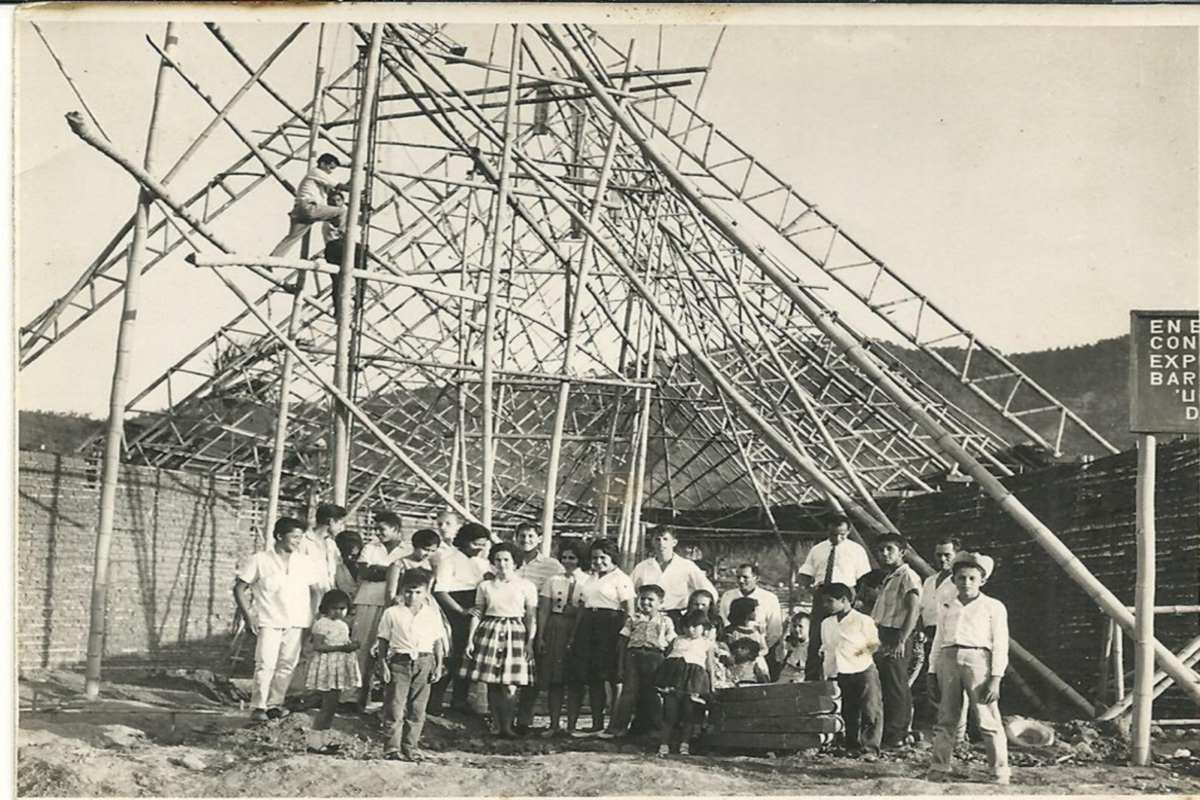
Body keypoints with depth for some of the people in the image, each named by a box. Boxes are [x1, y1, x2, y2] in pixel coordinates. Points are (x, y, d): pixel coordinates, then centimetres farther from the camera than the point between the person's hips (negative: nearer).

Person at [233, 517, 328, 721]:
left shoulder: (306, 563, 9)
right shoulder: (259, 560, 0)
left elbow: (322, 588, 17)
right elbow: (239, 588, 3)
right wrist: (248, 615, -5)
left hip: (296, 623, 4)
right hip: (269, 622, -4)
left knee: (287, 665, 3)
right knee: (265, 664, -12)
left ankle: (275, 703, 13)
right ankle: (258, 706, -7)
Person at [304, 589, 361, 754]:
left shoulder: (343, 626, 16)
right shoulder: (322, 624, -12)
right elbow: (318, 646, -20)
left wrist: (351, 646, 5)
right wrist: (341, 647, -23)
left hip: (340, 666, 9)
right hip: (326, 666, -9)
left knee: (331, 705, 11)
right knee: (328, 705, -10)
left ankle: (321, 739, 18)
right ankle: (314, 742, -6)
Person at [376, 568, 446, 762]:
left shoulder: (432, 614, 8)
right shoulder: (392, 613, 2)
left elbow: (438, 642, 10)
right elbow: (383, 641, 4)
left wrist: (439, 665, 3)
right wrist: (383, 664, -4)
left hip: (424, 663, 2)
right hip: (400, 662, -2)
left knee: (417, 709, 4)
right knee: (396, 707, -4)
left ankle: (410, 747, 11)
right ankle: (393, 747, 0)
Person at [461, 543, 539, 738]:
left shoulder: (526, 586, 3)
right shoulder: (485, 585, 9)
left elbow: (532, 617, 2)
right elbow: (477, 614, 10)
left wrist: (530, 642, -5)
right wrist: (470, 640, 3)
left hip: (515, 634, -2)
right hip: (490, 632, 2)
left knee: (510, 686, -9)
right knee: (492, 685, 2)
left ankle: (508, 728, -3)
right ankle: (499, 726, 11)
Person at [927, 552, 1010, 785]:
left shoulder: (993, 607, 7)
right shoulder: (947, 608, 20)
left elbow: (1000, 645, 2)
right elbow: (938, 641, 22)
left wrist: (995, 677, -7)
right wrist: (933, 672, 14)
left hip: (977, 660, -4)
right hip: (948, 660, 4)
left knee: (988, 720, -6)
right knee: (946, 720, 6)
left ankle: (1000, 772, -2)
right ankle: (939, 768, 10)